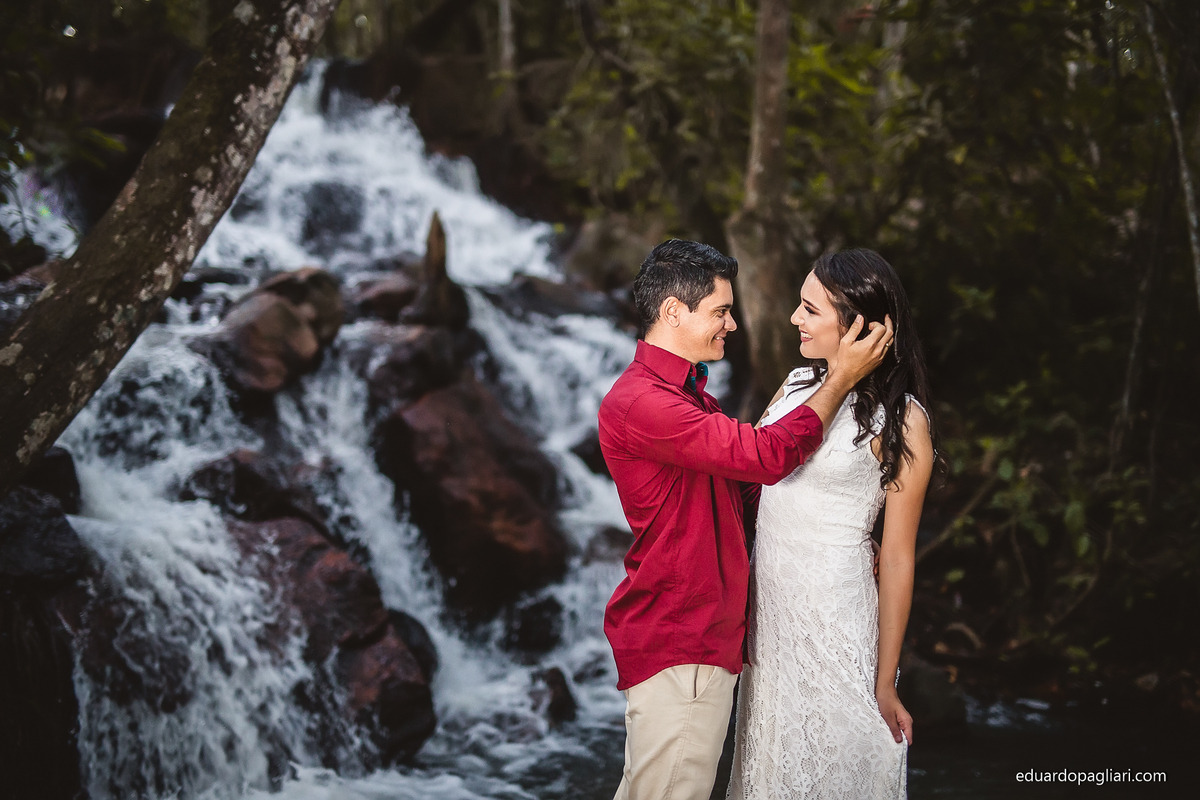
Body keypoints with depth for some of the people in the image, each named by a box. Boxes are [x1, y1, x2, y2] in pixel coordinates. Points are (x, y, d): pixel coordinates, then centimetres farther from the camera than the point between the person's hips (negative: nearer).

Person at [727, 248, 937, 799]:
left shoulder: (900, 419, -13)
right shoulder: (798, 384, 5)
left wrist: (885, 683, -12)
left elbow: (897, 558, -12)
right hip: (766, 605, 6)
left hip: (833, 611, -6)